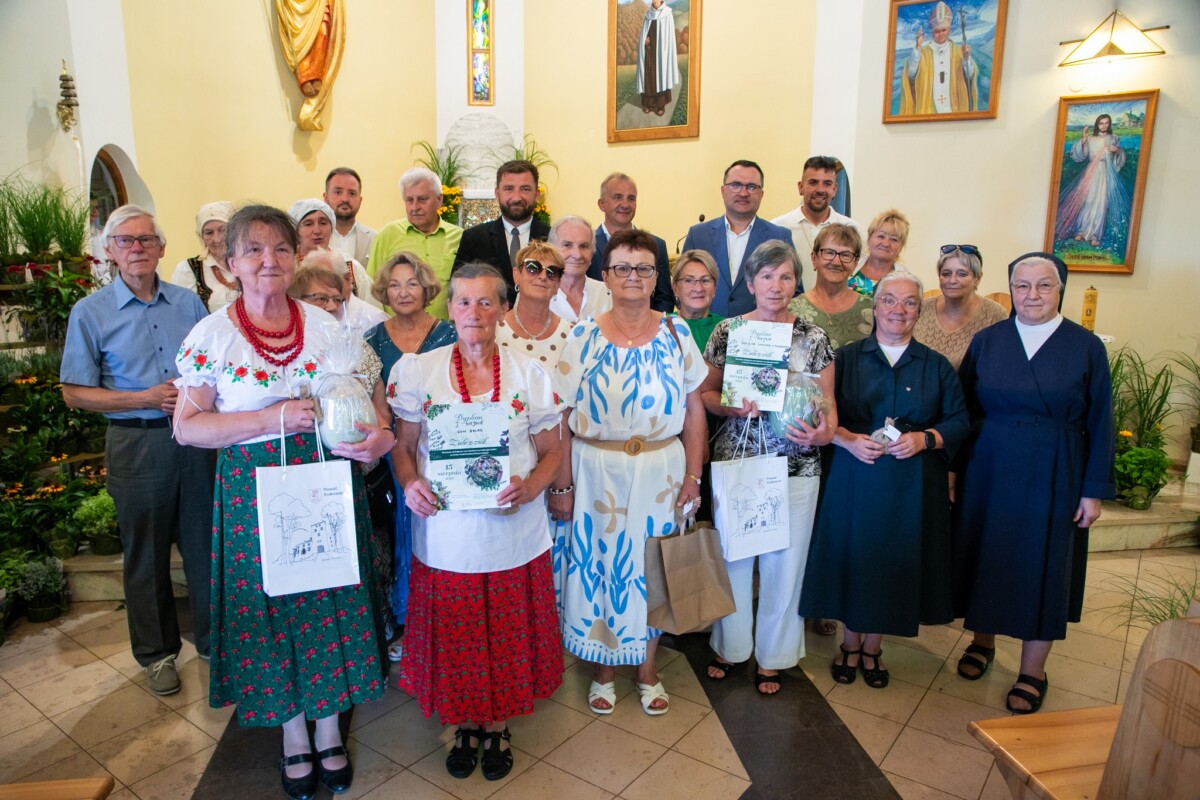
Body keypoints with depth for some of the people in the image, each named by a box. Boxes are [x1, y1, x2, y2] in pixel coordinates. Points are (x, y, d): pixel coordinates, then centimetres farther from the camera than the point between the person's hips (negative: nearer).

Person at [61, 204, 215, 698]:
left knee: (205, 542, 10)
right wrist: (146, 399, -15)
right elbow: (75, 393, -3)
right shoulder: (90, 313, -2)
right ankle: (156, 652, 28)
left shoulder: (188, 302, 5)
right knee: (146, 554, 10)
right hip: (136, 443, -2)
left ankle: (215, 638, 28)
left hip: (197, 437, 2)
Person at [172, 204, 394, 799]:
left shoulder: (324, 324, 2)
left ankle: (329, 730, 31)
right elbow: (186, 426, -6)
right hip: (253, 491, -1)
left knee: (330, 605, 9)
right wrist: (272, 420, -17)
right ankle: (293, 736, 32)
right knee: (270, 608, 9)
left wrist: (379, 434, -15)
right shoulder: (213, 334, -4)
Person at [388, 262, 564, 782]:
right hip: (445, 534, 0)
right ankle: (464, 724, 38)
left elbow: (552, 451, 4)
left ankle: (497, 726, 38)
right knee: (454, 637, 12)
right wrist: (409, 484, -15)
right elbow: (403, 446, 5)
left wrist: (531, 486, -15)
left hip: (513, 536, 0)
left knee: (507, 635, 12)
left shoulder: (530, 375, 1)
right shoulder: (417, 372, 1)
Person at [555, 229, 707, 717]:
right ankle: (602, 669, 31)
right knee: (597, 563, 10)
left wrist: (693, 474, -3)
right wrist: (561, 480, -9)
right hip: (596, 470, -1)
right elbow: (561, 414, -5)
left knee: (653, 565, 12)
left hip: (660, 470, 1)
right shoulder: (583, 337, -4)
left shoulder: (676, 335, 0)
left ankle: (648, 668, 33)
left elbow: (694, 410, 1)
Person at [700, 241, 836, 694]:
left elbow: (827, 402, 2)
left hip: (795, 465, 0)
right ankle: (731, 645, 34)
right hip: (734, 459, 0)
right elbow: (705, 392, 5)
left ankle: (773, 656, 30)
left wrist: (825, 433, -19)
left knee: (784, 561, 9)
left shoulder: (814, 338, 0)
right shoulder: (727, 332, 0)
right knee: (733, 555, 12)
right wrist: (734, 407, -15)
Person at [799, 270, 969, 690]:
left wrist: (924, 439, -13)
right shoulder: (846, 357, 3)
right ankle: (850, 645, 26)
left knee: (894, 560, 8)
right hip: (854, 477, -1)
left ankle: (872, 648, 28)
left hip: (912, 482, 1)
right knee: (852, 556, 5)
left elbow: (958, 420, 5)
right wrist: (847, 439, -17)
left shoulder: (936, 365, 7)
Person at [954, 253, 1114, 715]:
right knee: (985, 556, 11)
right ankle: (982, 642, 34)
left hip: (1053, 478, -1)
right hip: (989, 472, 2)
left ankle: (1032, 673, 23)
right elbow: (964, 412, 3)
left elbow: (1099, 425, -1)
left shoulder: (1086, 348, -3)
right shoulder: (986, 341, 1)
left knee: (1043, 568, 6)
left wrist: (1094, 490, -4)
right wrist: (958, 470, -2)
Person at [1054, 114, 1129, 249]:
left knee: (1100, 204, -9)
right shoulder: (1090, 139, 7)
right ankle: (1081, 231, 7)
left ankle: (1095, 235, -10)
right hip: (1091, 173, 1)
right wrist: (1083, 139, -11)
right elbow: (1078, 156, -3)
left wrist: (1118, 151, -11)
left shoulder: (1114, 139, 9)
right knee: (1086, 201, -3)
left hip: (1106, 174, -1)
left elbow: (1120, 161, 10)